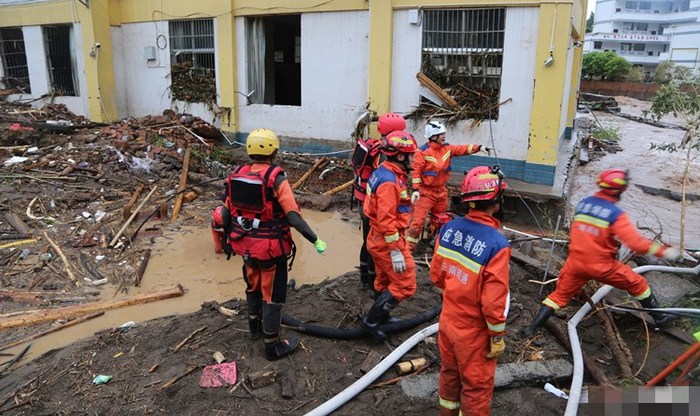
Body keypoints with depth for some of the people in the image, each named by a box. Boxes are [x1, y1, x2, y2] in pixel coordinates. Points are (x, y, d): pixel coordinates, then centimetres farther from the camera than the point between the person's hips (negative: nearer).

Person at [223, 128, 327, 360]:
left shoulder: (235, 176, -2)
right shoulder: (276, 178, -20)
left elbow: (228, 213, 6)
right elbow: (293, 216, -25)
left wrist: (228, 239, 21)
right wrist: (315, 240, -19)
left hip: (246, 246, 6)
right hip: (271, 248, -6)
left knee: (253, 286, 27)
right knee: (272, 295, 8)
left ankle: (255, 327, 49)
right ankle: (272, 346, 21)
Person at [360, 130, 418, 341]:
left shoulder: (384, 172, 6)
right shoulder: (389, 181, -26)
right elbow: (386, 220, -29)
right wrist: (395, 251, -26)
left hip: (378, 238, 10)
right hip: (388, 241, -10)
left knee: (385, 281, 24)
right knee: (405, 286, -2)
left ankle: (381, 317, 41)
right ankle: (371, 320, 7)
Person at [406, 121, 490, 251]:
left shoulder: (447, 148, 2)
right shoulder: (423, 152, -16)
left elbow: (462, 149, -4)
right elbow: (416, 170, -18)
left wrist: (479, 147, -19)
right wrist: (415, 189, -23)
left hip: (441, 191, 7)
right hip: (426, 192, -7)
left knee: (440, 219, 19)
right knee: (418, 220, -12)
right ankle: (408, 246, -5)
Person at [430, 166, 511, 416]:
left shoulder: (449, 228, -11)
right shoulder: (496, 244, -29)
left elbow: (436, 275, 1)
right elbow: (494, 301, -24)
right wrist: (497, 337, -8)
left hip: (447, 320, 6)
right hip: (473, 332, -6)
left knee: (449, 374, 27)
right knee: (476, 386, 17)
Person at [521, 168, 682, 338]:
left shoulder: (583, 203, 0)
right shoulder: (616, 214, -16)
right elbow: (635, 242, -21)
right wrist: (663, 251, -13)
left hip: (575, 262, 4)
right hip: (602, 266, -4)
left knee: (560, 295, 14)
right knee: (638, 284, 20)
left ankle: (531, 328, 8)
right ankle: (659, 317, 36)